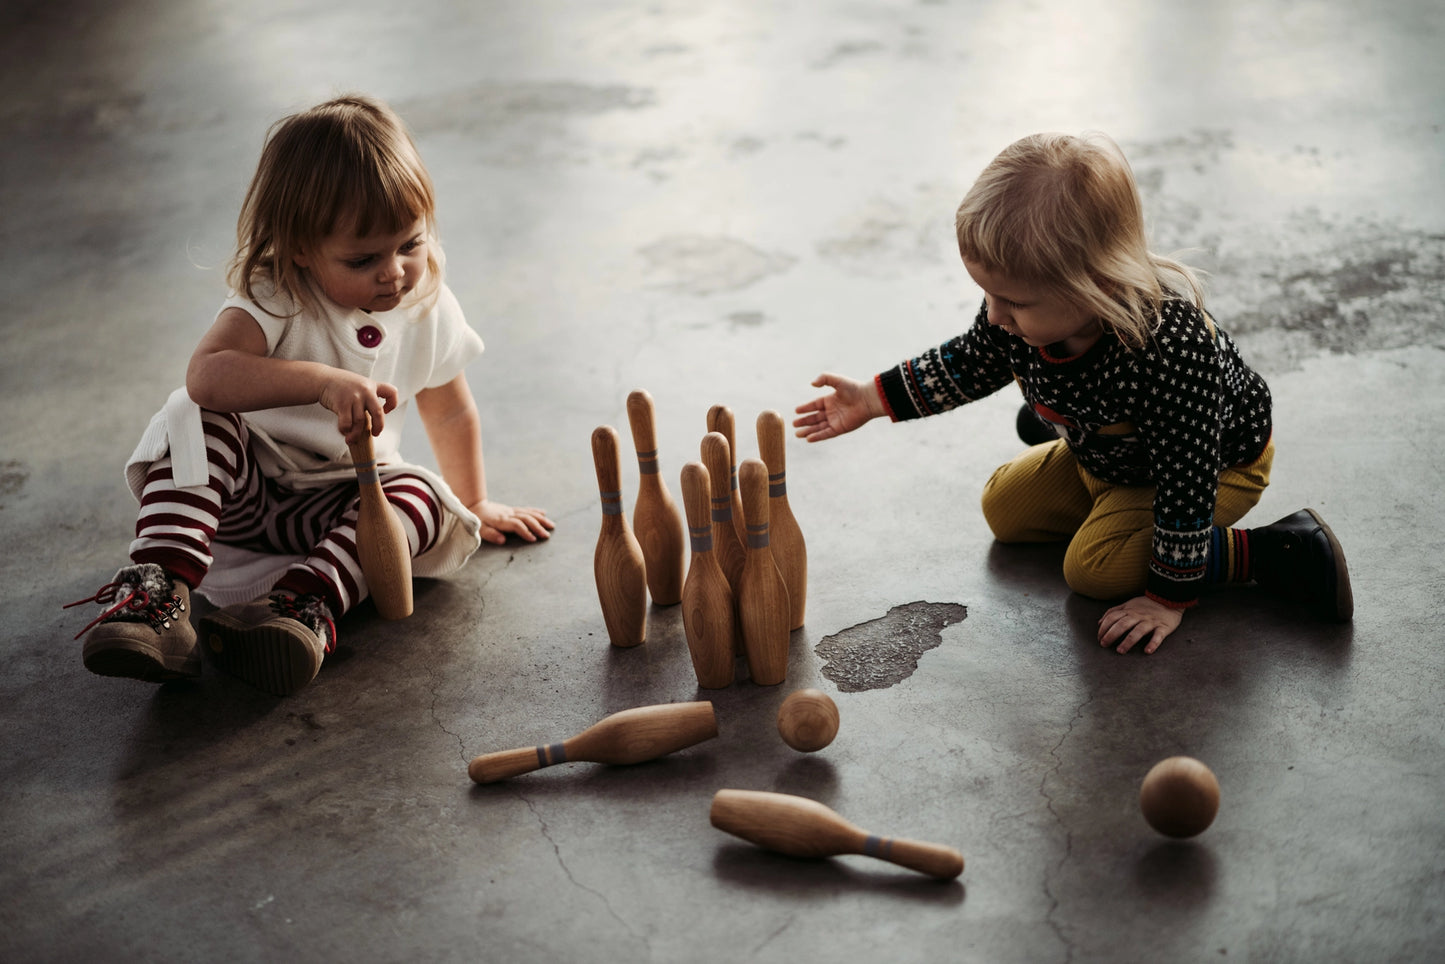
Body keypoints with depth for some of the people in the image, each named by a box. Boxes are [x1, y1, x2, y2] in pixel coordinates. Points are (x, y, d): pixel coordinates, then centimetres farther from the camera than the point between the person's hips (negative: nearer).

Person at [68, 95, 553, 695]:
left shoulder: (429, 309, -5)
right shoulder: (274, 300, -19)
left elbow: (450, 411, 12)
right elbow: (206, 374, -39)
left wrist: (472, 503, 22)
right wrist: (325, 382, -49)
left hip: (338, 501, 3)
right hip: (239, 487, -2)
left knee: (423, 495, -27)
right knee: (196, 418, -31)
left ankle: (305, 601, -46)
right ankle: (161, 587, -42)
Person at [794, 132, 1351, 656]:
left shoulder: (1171, 350, -48)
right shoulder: (1023, 312, -27)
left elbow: (1187, 485, -37)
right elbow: (974, 361, -2)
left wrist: (1169, 597, -28)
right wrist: (876, 399, -3)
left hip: (1218, 462, -7)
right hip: (1102, 452, 7)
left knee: (1095, 568, -18)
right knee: (1005, 509, 11)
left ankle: (1276, 553, -10)